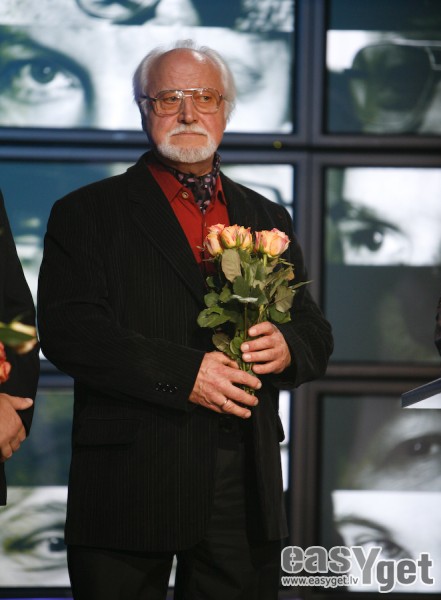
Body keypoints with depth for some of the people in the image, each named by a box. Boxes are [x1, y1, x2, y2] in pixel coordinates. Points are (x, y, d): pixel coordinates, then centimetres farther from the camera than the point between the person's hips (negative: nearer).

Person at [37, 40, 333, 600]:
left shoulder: (268, 220, 18)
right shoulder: (87, 213, 4)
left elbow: (315, 333, 17)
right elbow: (67, 330, -9)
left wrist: (286, 347, -8)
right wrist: (183, 373, -17)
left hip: (245, 489, 4)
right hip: (129, 485, -3)